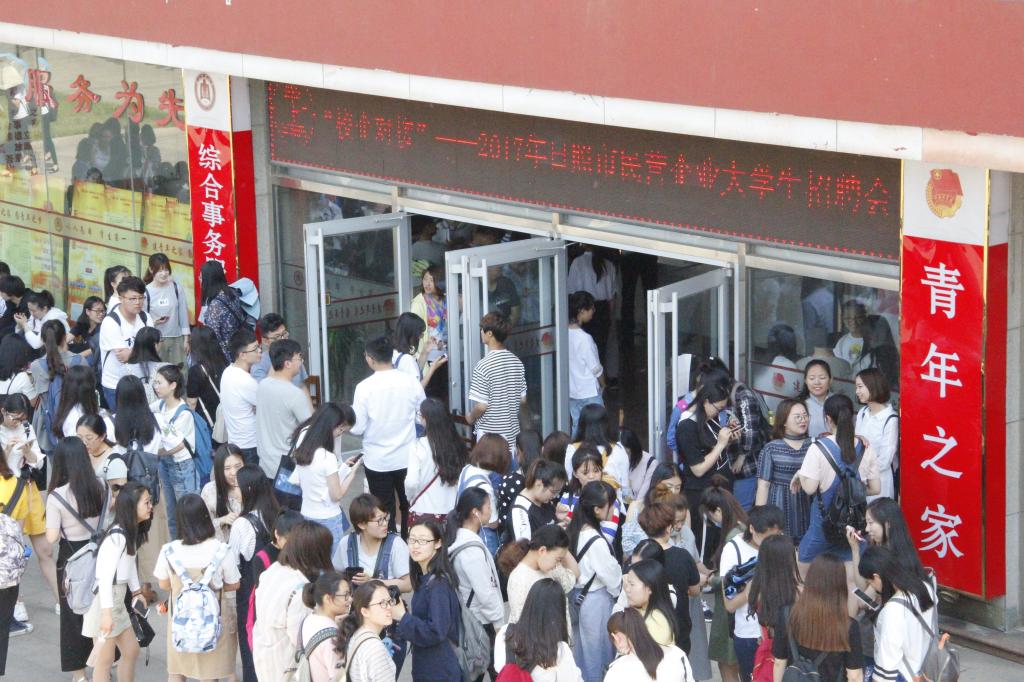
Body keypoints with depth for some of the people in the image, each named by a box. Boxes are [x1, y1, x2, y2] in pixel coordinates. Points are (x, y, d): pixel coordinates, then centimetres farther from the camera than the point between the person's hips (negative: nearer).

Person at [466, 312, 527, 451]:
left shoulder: (484, 366, -18)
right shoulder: (517, 361, 2)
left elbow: (481, 406, -18)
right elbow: (523, 400, 9)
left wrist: (471, 417, 2)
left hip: (490, 435, -6)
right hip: (513, 433, 6)